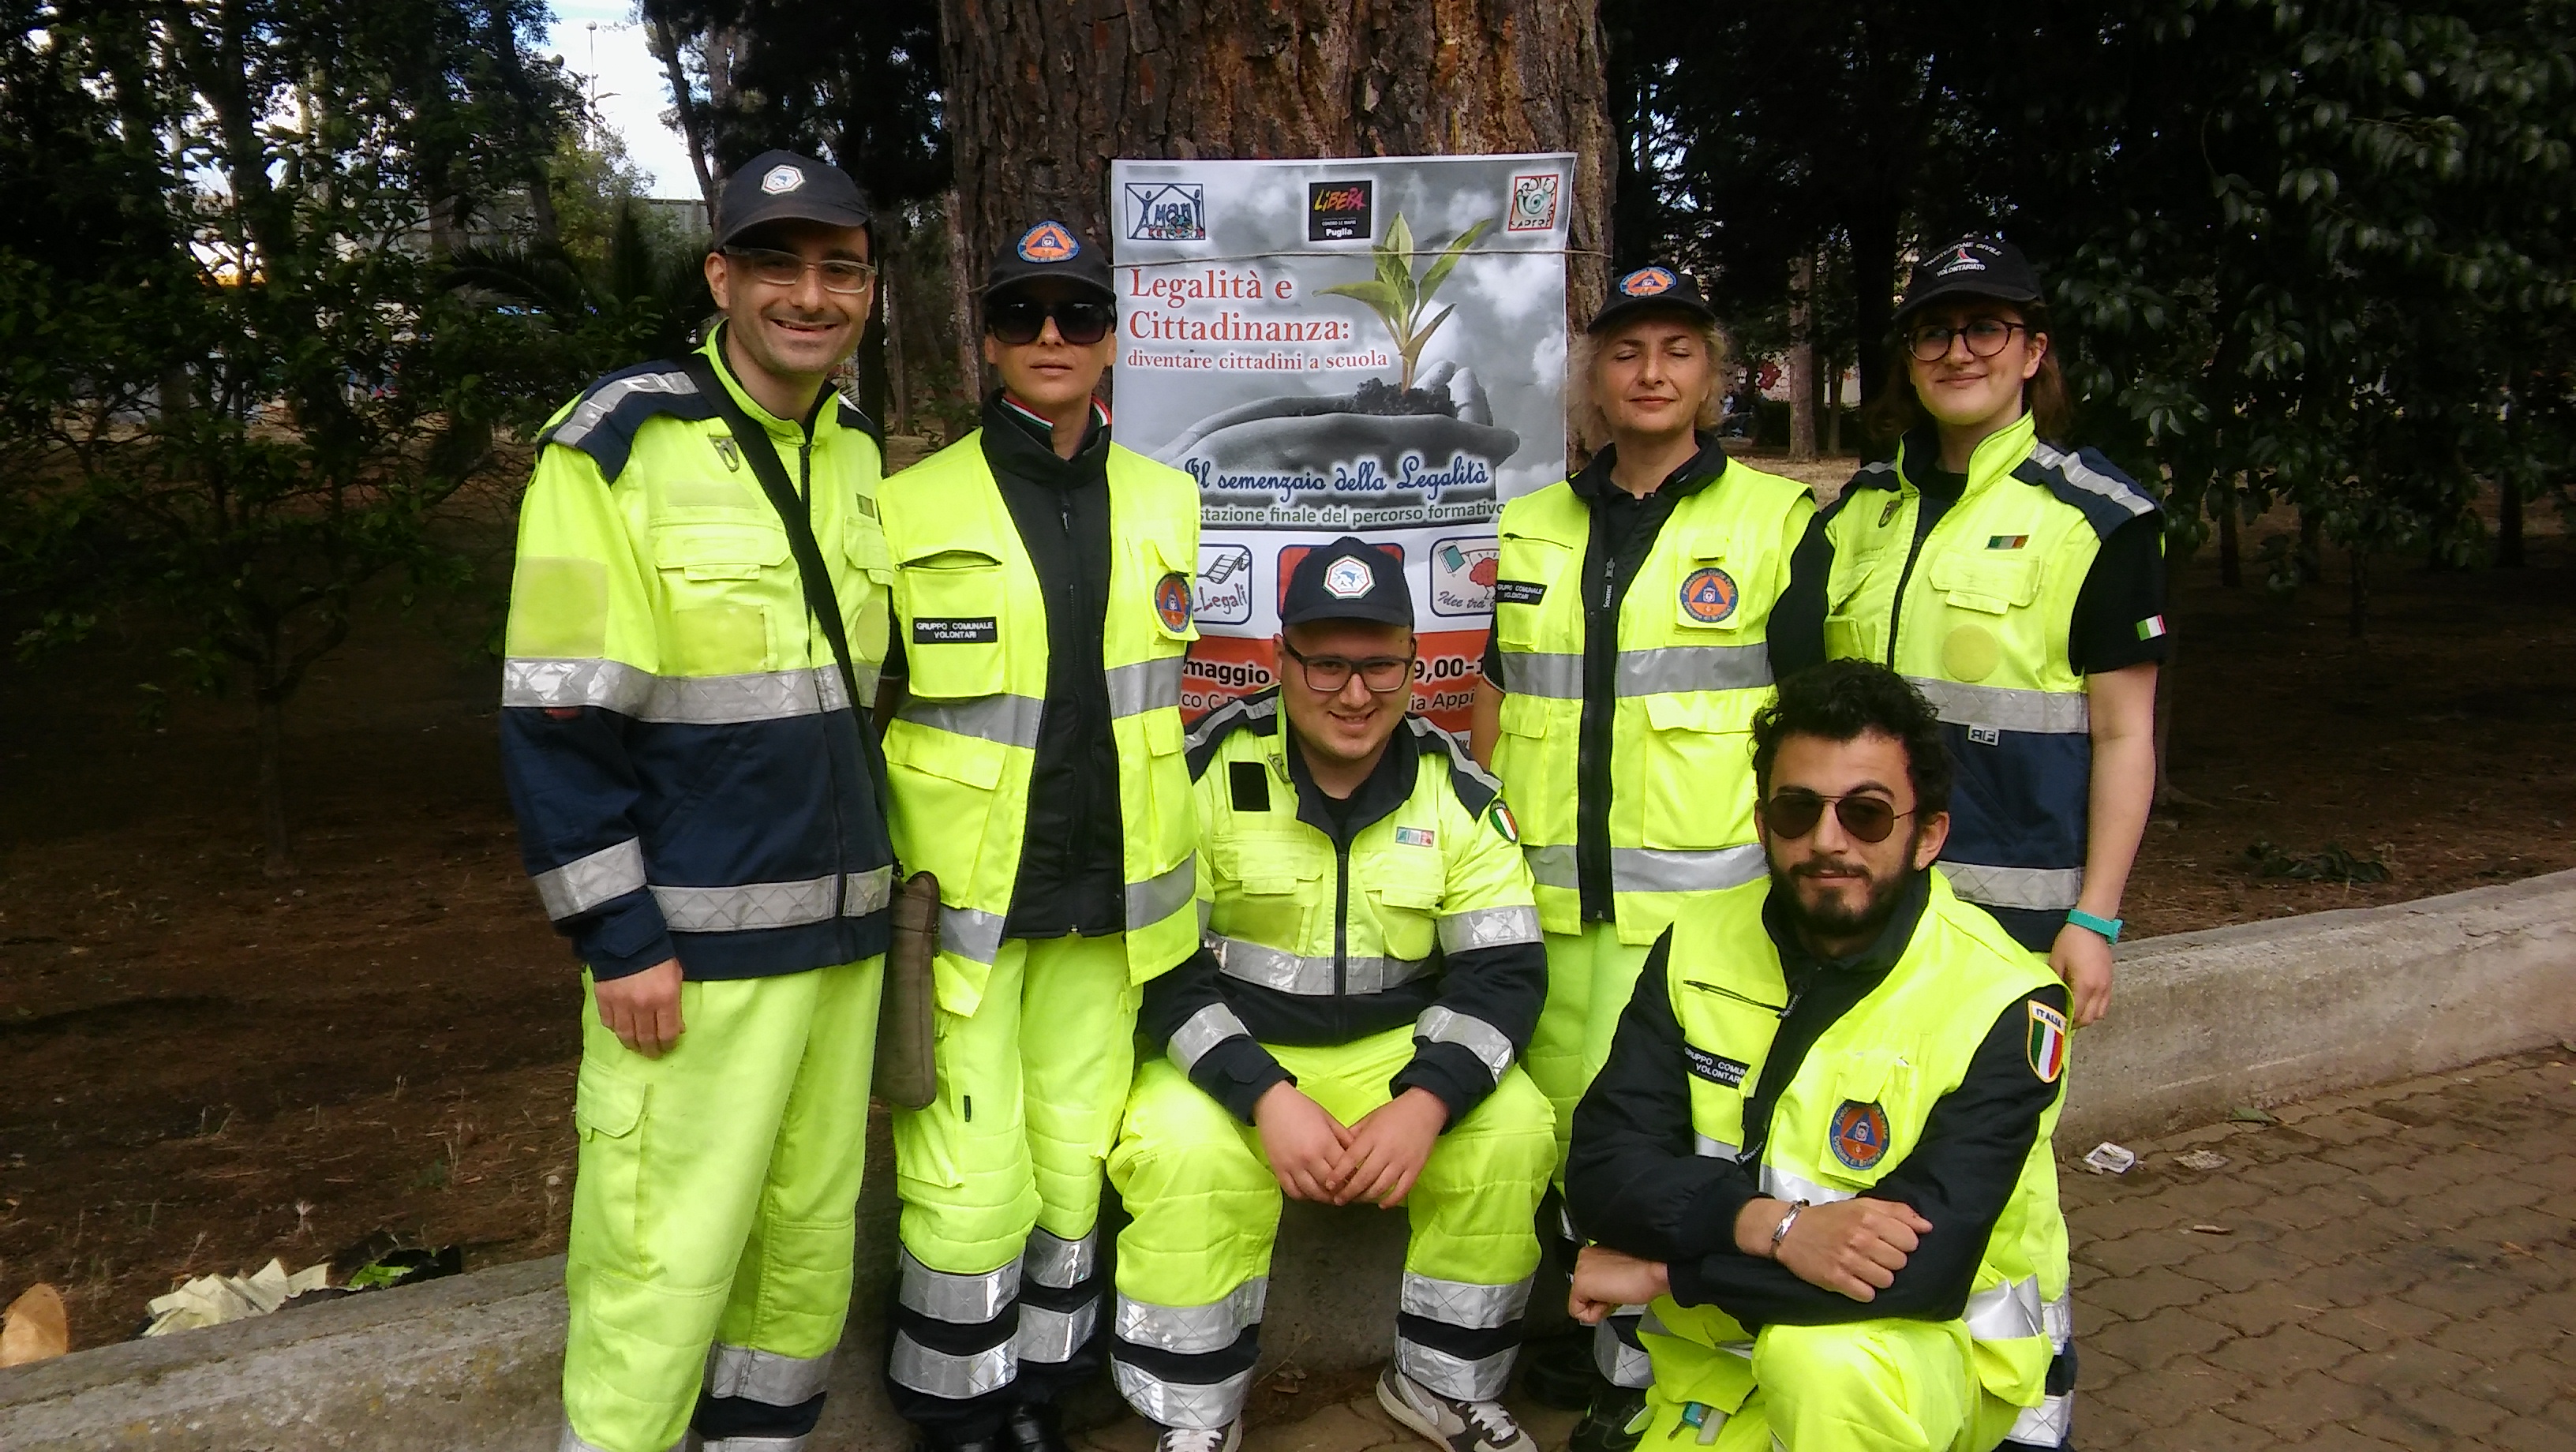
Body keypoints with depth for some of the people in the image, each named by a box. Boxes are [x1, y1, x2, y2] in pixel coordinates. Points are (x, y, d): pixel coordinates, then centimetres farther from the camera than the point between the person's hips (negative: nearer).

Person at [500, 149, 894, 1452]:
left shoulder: (860, 457, 10)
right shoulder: (617, 447, -10)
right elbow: (554, 721, -13)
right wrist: (617, 939, -15)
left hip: (841, 927, 7)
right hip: (693, 941, -6)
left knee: (812, 1232, 15)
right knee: (666, 1261, -1)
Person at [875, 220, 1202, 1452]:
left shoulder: (1163, 500, 5)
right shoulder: (911, 508, -8)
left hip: (1103, 897, 4)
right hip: (962, 904, -4)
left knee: (1074, 1158, 12)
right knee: (972, 1183, -1)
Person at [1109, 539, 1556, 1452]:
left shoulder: (1456, 788, -3)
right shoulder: (1210, 768, -11)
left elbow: (1504, 969, -6)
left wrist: (1425, 1102, -23)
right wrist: (1267, 1098, -26)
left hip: (1396, 1048, 3)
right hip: (1227, 1053, -2)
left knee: (1511, 1134, -21)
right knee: (1187, 1154, -32)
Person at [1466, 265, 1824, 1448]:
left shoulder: (1778, 521, 0)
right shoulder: (1529, 529, 12)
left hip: (1703, 895, -4)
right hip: (1544, 894, 4)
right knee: (1560, 1114, 12)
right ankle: (1601, 1329, 33)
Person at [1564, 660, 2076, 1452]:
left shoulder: (2001, 1002, -19)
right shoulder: (1700, 946, -5)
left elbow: (1919, 1269, -28)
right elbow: (1604, 1164, -12)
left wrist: (1663, 1272, -21)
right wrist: (1775, 1228, -30)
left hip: (1941, 1347, -4)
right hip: (1727, 1344, 4)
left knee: (1822, 1361, -34)